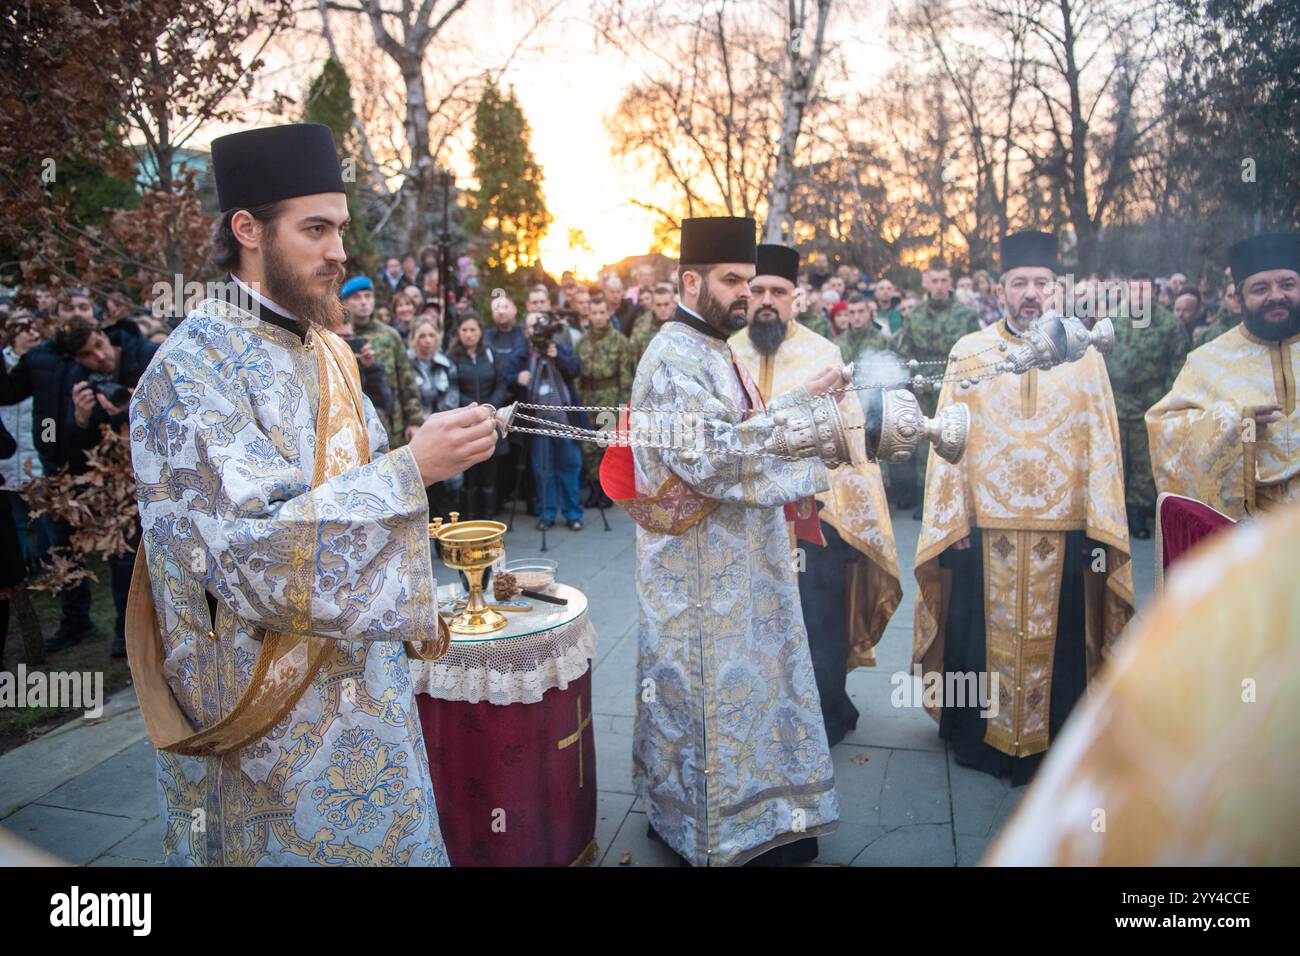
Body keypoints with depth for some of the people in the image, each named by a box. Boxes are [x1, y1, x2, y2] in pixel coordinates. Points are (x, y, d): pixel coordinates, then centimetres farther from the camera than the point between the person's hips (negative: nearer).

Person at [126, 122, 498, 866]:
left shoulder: (330, 354, 5)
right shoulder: (195, 367, -18)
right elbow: (257, 554, -26)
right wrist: (410, 468, -28)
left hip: (365, 687, 7)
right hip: (273, 717, -7)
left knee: (388, 839, 18)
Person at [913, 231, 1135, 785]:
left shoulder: (1084, 355, 6)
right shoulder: (969, 353, 5)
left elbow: (1103, 443, 4)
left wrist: (1102, 529, -3)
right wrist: (951, 522, -5)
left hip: (1063, 531, 1)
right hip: (983, 528, 0)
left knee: (1057, 639, 8)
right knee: (983, 635, 8)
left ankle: (1050, 747, 25)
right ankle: (981, 738, 26)